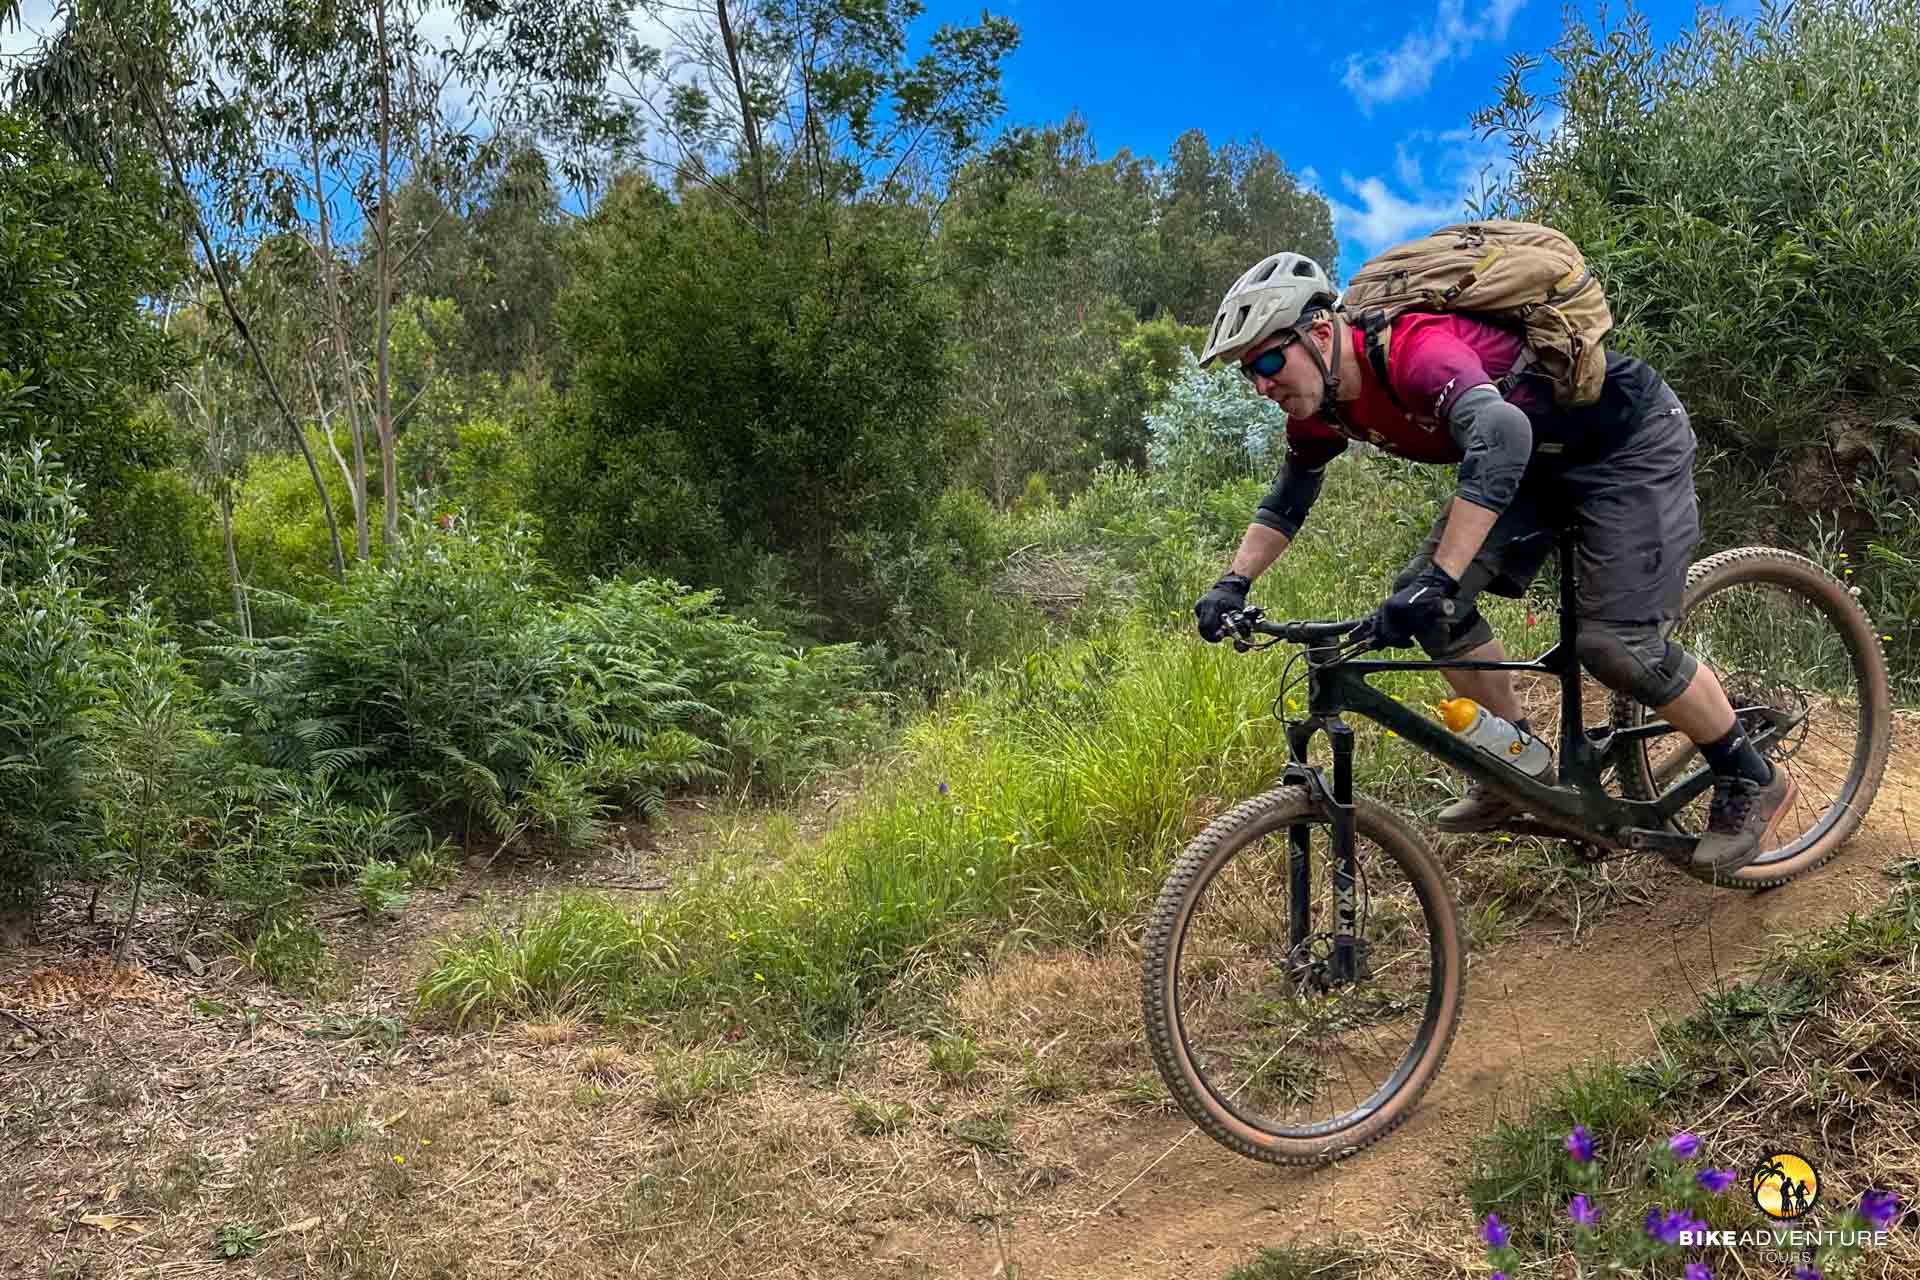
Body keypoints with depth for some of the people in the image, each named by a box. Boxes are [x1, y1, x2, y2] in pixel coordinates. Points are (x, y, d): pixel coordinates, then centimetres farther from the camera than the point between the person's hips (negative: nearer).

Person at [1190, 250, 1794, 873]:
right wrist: (1233, 585, -3)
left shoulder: (1413, 350, -35)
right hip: (1542, 455, 8)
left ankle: (1752, 781, 9)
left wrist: (1438, 581, -57)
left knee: (1615, 641, -15)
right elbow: (1286, 502, 10)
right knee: (1432, 604, -5)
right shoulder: (1322, 407, -7)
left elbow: (1502, 435, -53)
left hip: (1630, 438, -8)